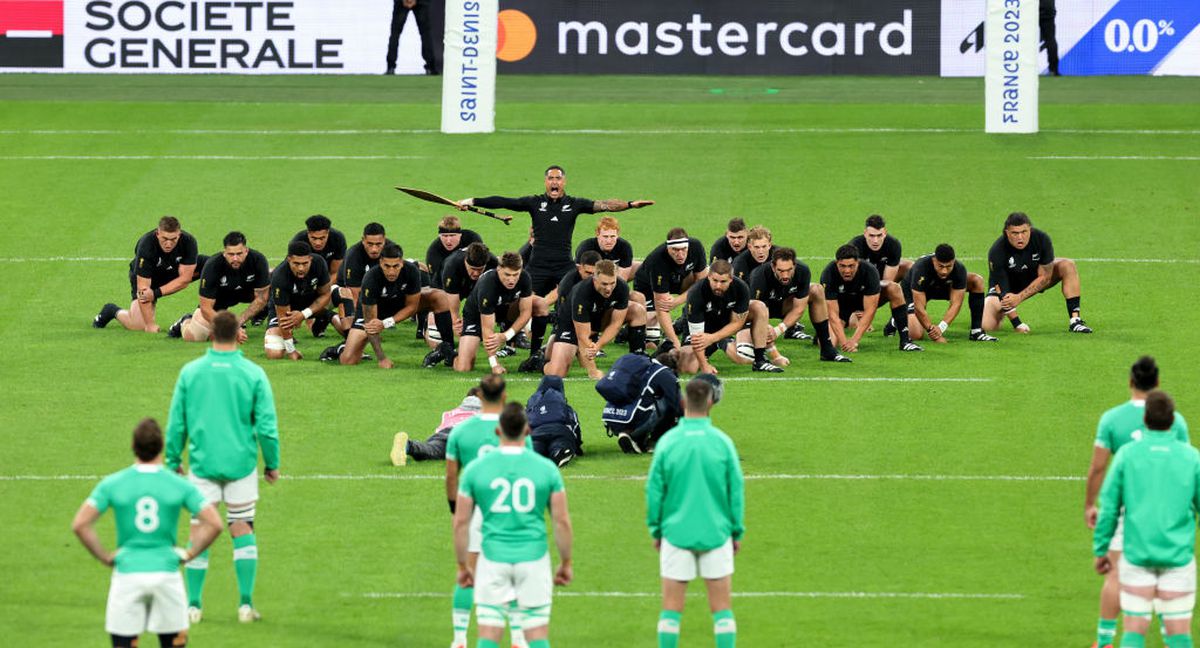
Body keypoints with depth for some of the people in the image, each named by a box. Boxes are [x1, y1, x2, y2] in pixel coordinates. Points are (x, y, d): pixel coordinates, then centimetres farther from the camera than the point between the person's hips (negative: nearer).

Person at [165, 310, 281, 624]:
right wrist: (272, 463, 8)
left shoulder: (190, 372, -3)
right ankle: (245, 603, 4)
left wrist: (173, 461, 14)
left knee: (199, 531, 6)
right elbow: (266, 426, -5)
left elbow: (176, 423, 2)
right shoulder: (253, 374, -6)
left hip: (202, 464, 0)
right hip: (241, 464, 0)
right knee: (242, 529, 9)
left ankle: (193, 605, 6)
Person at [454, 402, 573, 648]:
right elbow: (562, 521, -1)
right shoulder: (547, 468, -2)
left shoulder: (475, 469, -1)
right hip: (533, 559, 0)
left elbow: (461, 522, 1)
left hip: (493, 560, 0)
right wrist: (565, 563, 10)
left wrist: (463, 565, 10)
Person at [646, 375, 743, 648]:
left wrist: (655, 530, 10)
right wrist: (737, 532, 10)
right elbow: (737, 491, 0)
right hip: (716, 533, 0)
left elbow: (654, 490, -1)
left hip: (676, 533, 0)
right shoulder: (722, 442, -5)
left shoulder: (667, 441, -6)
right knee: (722, 608, 6)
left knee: (671, 609, 5)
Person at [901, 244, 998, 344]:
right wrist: (932, 330, -38)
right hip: (912, 293, -4)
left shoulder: (959, 269, -29)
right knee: (916, 334, -24)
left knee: (977, 281, -16)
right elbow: (919, 308, -37)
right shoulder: (921, 268, -40)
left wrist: (941, 327, -38)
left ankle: (976, 331, -11)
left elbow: (956, 304, -27)